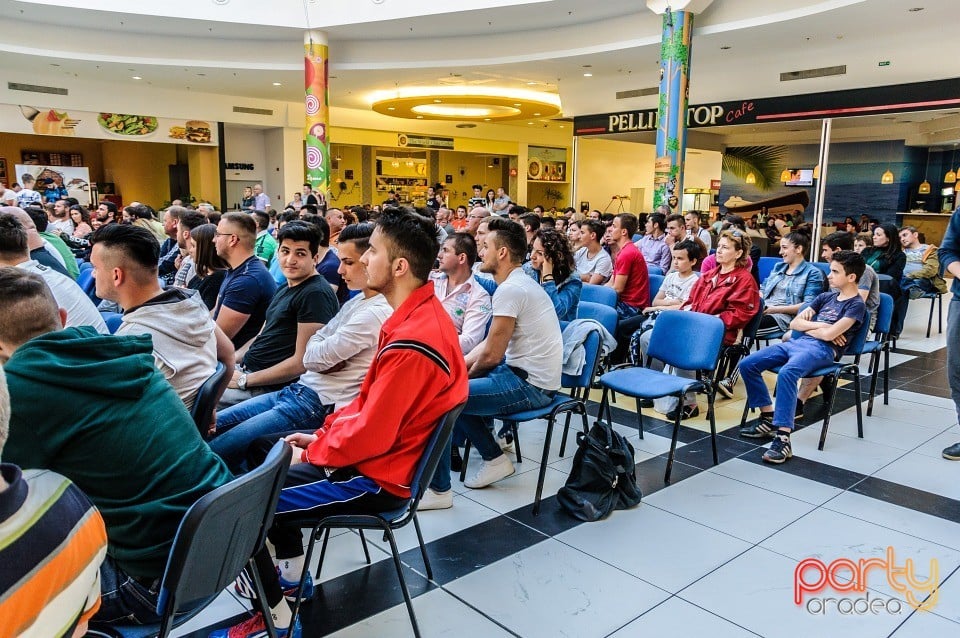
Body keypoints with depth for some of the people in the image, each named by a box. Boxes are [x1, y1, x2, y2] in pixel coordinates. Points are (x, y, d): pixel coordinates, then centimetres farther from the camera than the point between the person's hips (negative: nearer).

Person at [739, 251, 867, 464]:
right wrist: (818, 326, 1)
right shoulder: (826, 297, 23)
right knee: (747, 364, -8)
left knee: (786, 373, -38)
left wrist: (807, 326, 4)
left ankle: (783, 438, -38)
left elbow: (829, 335, -13)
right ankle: (768, 419, 0)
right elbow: (795, 323, 18)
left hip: (822, 350, -8)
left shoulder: (856, 305, 0)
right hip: (797, 342, 8)